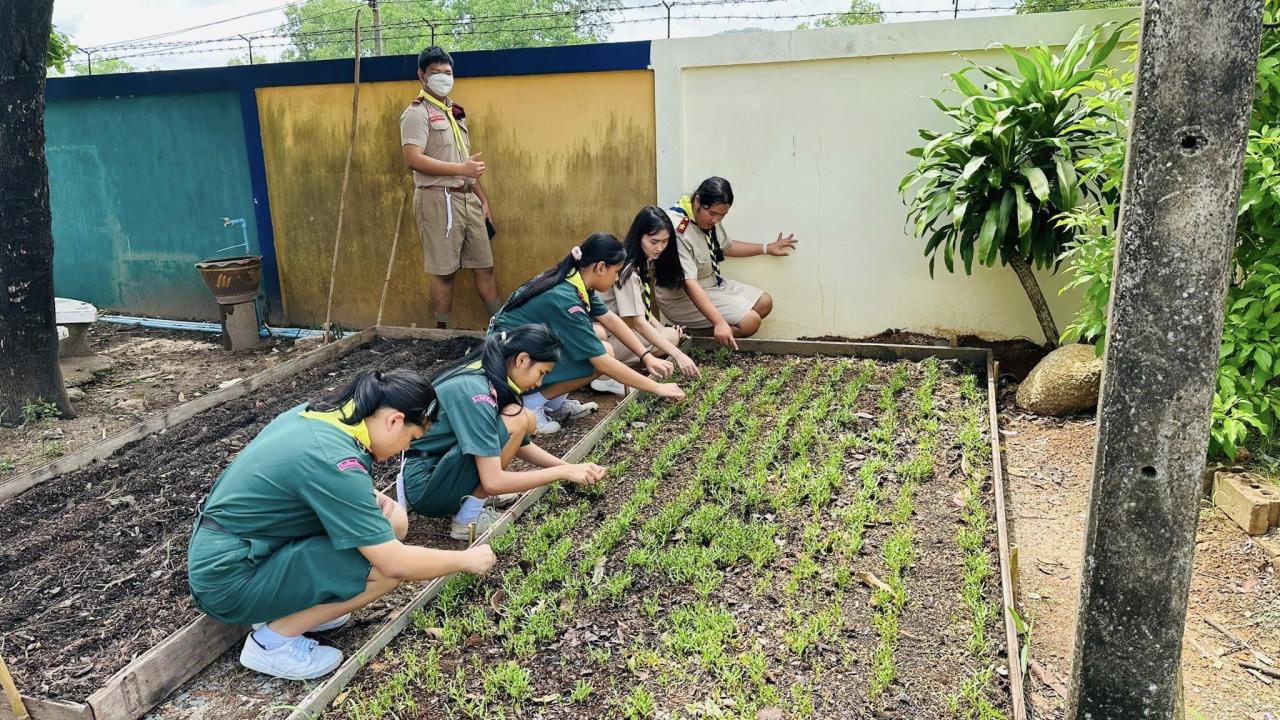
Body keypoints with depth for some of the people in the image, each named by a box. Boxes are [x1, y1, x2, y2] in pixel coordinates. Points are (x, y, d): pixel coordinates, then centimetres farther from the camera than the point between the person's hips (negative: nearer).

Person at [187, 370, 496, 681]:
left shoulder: (316, 413, -3)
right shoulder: (334, 461, -27)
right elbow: (396, 564, -26)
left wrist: (368, 498, 0)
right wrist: (465, 559, -9)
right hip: (229, 581, -9)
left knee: (391, 520, 2)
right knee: (386, 564, -19)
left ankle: (290, 606, 9)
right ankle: (273, 640, -5)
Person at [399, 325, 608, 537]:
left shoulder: (485, 375, 2)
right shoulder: (474, 392, -26)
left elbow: (520, 445, 11)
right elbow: (493, 482, -29)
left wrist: (569, 467, -2)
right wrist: (564, 472, -21)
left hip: (440, 464, 9)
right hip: (425, 488, -9)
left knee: (526, 421, 5)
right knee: (516, 420, -22)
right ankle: (468, 518, -12)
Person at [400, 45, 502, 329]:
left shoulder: (455, 111, 19)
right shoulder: (417, 113, -7)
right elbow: (413, 159, -20)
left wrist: (483, 199, 17)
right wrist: (461, 168, -22)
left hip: (468, 198, 7)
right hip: (439, 199, -7)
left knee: (484, 265, 9)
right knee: (444, 271, -1)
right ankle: (443, 333, 10)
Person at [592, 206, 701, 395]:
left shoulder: (645, 262, 6)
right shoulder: (627, 269, -23)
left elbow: (642, 309, 10)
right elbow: (638, 323, -29)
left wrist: (662, 328, -9)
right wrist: (677, 354, -34)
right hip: (603, 336, -9)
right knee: (671, 337, -18)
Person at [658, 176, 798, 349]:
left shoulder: (711, 220, -3)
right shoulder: (678, 231, -31)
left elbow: (727, 247, 18)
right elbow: (689, 284, -36)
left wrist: (767, 248, 15)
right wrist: (719, 322, -42)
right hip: (684, 297, -9)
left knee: (765, 303, 6)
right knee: (750, 321, -19)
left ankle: (706, 332, 1)